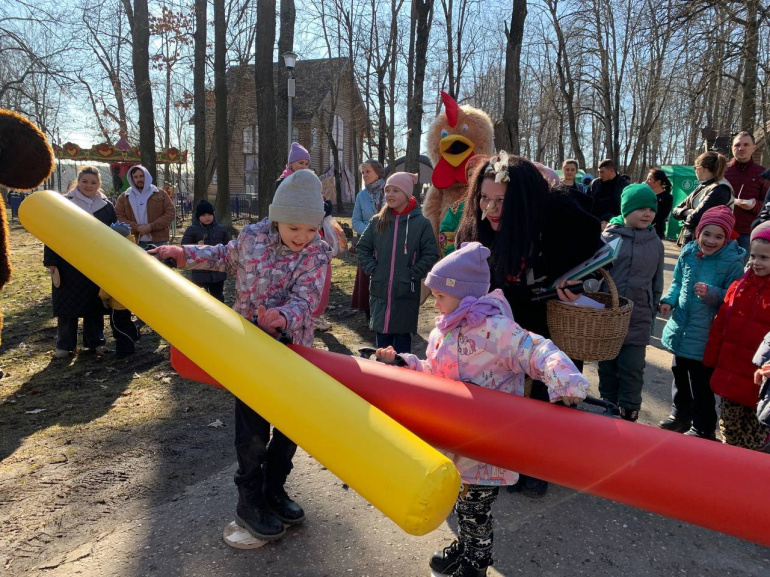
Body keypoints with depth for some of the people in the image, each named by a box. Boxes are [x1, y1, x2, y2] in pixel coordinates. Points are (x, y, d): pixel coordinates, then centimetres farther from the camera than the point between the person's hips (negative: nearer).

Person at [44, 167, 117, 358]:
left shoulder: (106, 206, 6)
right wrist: (51, 261, -6)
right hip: (68, 265, -2)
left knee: (95, 305, 9)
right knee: (67, 306, 5)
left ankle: (95, 342, 21)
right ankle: (65, 345, 17)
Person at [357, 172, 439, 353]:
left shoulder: (421, 223, -6)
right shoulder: (377, 221, 4)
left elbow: (431, 254, -5)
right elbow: (363, 247, 11)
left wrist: (413, 274, -11)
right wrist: (372, 269, -2)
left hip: (406, 292, -3)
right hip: (379, 290, 3)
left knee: (402, 334, 8)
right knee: (382, 332, 14)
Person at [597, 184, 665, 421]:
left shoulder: (655, 243, 4)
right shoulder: (609, 237, -5)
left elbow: (657, 284, 13)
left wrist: (652, 312, 13)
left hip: (638, 320, 1)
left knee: (632, 369, 2)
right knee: (607, 365, 12)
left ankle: (628, 414, 18)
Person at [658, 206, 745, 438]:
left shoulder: (732, 262, -14)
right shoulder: (688, 253, -1)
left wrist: (711, 294, -28)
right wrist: (669, 301, -4)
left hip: (704, 337, -6)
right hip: (681, 329, 6)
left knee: (701, 384, 4)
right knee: (679, 374, 22)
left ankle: (702, 427, 23)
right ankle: (680, 415, 42)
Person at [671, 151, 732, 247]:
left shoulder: (720, 190, -14)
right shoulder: (701, 187, 13)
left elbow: (696, 218, -24)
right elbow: (676, 210, 13)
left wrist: (687, 216, -2)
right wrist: (687, 212, -7)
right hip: (688, 240, 9)